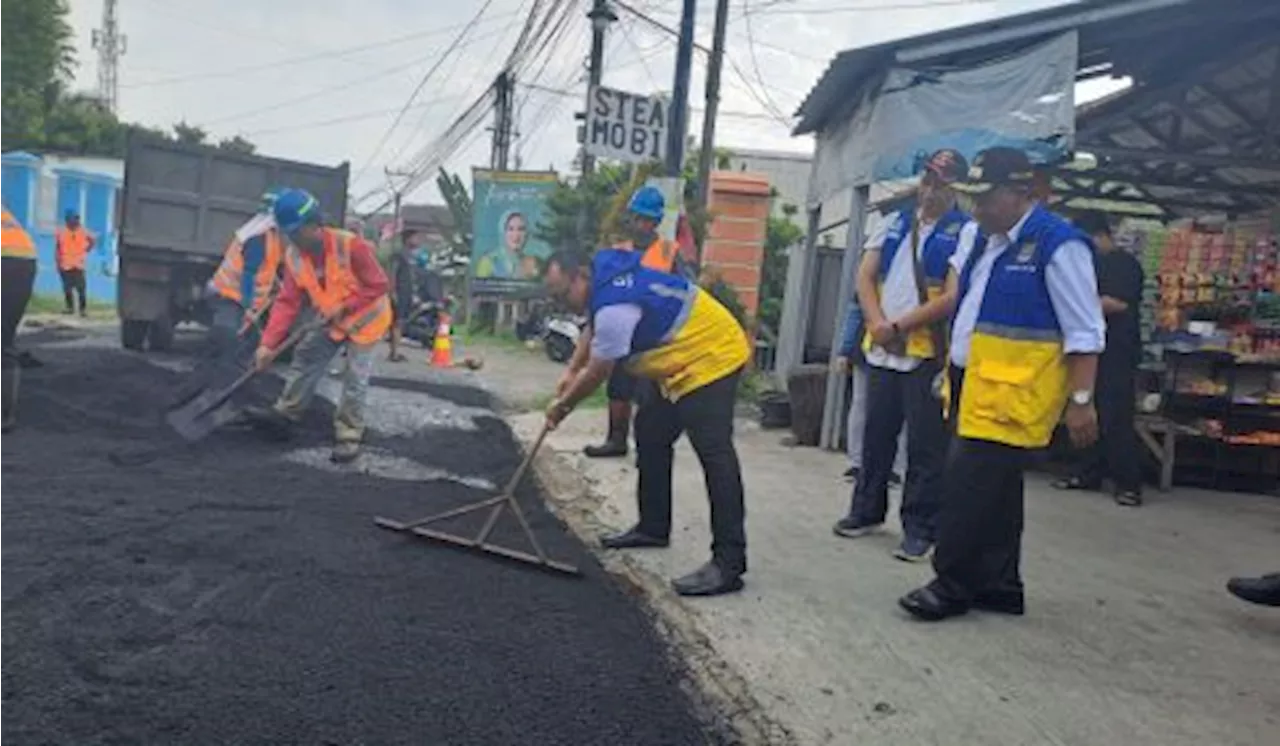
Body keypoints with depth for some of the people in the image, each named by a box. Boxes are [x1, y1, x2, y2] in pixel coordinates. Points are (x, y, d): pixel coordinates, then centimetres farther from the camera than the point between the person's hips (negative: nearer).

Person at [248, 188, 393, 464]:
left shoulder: (351, 245, -32)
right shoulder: (293, 256, -13)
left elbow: (379, 285, -25)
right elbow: (287, 302, -14)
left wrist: (344, 306, -30)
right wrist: (269, 343, -23)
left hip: (366, 318, -6)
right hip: (331, 320, 6)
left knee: (354, 379, -5)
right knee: (304, 359, 9)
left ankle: (349, 437, 4)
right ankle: (284, 413, 23)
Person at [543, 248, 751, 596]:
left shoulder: (615, 306, -28)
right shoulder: (602, 269, 3)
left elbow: (597, 373, -15)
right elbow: (594, 328, 21)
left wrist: (563, 405, 1)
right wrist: (572, 374, 21)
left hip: (711, 357, -11)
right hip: (684, 361, 11)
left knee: (714, 453, -18)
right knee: (650, 432, 17)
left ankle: (729, 563, -20)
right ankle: (653, 527, 28)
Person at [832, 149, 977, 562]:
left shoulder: (966, 232, -5)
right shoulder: (895, 223, 12)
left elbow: (953, 298, -15)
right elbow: (865, 276, 7)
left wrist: (899, 326, -13)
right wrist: (877, 324, -9)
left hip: (928, 354, -5)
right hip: (881, 350, 5)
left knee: (925, 446, 1)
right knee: (876, 435, 14)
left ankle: (920, 528, 12)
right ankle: (867, 510, 29)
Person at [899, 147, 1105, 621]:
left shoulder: (1058, 245, -11)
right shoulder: (985, 242, 14)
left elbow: (1085, 333, -13)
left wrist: (1081, 400, -16)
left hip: (1012, 393, -9)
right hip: (973, 386, 9)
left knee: (971, 486, -8)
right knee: (994, 489, 15)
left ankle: (953, 585, 6)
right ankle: (999, 587, 26)